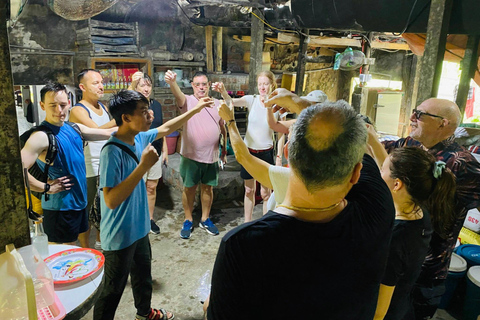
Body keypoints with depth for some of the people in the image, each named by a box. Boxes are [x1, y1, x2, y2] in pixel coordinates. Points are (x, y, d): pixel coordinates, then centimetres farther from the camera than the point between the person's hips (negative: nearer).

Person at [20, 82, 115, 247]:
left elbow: (108, 132, 11)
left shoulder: (74, 128, 4)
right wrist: (47, 187, -20)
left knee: (83, 241, 24)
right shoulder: (41, 136, -20)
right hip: (60, 207, -7)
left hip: (80, 201, 7)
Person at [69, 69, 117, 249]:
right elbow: (96, 131, -34)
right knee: (87, 211, 5)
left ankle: (100, 242, 36)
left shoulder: (102, 106, 10)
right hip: (89, 171, -8)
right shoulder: (78, 110, -15)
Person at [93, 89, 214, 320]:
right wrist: (144, 166, -34)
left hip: (139, 228, 8)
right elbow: (111, 200, -32)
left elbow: (166, 128, 15)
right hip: (119, 236, -8)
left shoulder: (140, 137, -4)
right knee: (113, 291, 11)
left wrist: (196, 109, 16)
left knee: (144, 276, 28)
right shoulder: (112, 151, -28)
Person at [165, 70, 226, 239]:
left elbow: (223, 128, 14)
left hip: (211, 155, 3)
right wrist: (172, 82, -52)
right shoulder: (188, 101, -5)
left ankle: (205, 219, 30)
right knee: (189, 188, 8)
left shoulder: (217, 104, 6)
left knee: (207, 188, 13)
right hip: (190, 155, -3)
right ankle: (188, 220, 25)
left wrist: (224, 150, 16)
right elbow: (178, 94, -30)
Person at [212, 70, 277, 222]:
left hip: (266, 153, -1)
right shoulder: (252, 100, -6)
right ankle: (247, 223, 31)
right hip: (248, 151, 1)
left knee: (265, 193, 9)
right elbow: (231, 102, -26)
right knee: (249, 191, 14)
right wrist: (223, 91, -47)